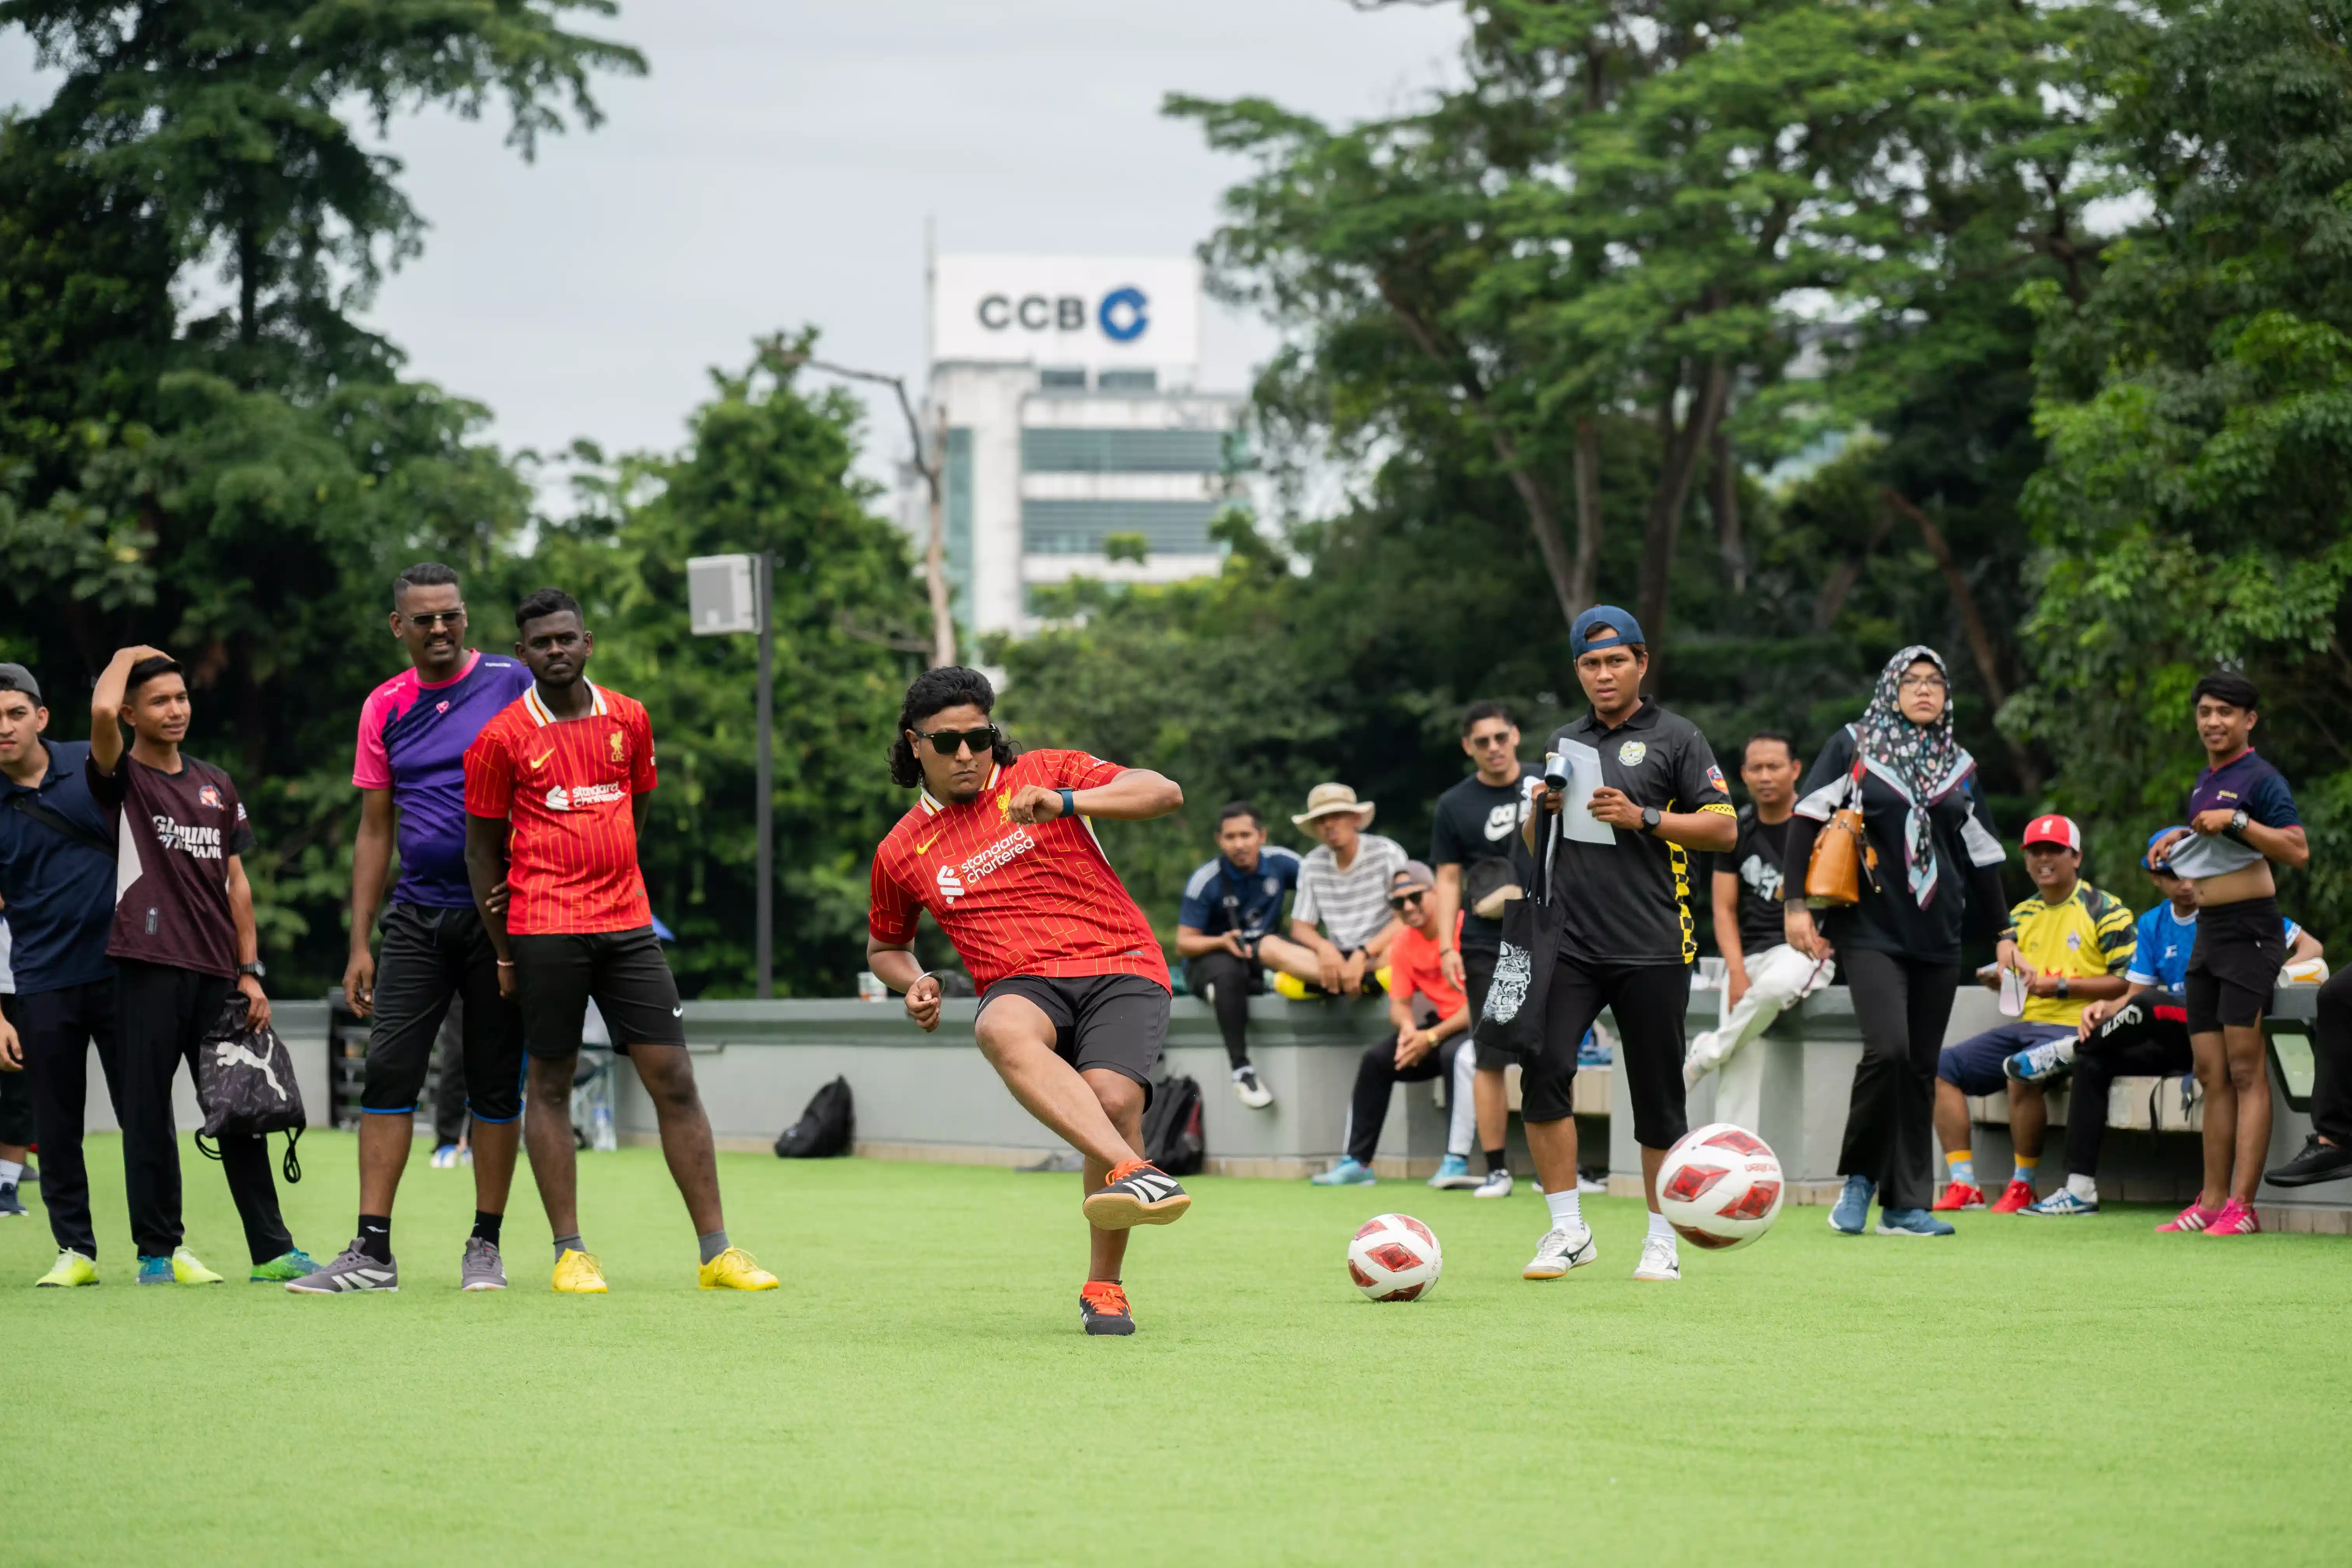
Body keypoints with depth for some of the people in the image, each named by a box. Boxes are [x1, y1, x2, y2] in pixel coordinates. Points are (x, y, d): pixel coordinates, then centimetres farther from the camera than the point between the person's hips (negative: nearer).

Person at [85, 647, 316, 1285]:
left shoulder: (217, 786, 17)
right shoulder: (122, 778, 1)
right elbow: (102, 712, -20)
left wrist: (250, 972, 10)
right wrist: (128, 657, -1)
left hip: (216, 970, 5)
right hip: (150, 965, -5)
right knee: (148, 1109, -1)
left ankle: (272, 1249, 8)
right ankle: (158, 1251, 5)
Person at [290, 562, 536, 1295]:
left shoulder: (511, 683, -1)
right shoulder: (386, 706, 9)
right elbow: (374, 831, 12)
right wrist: (359, 944, 8)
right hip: (417, 917, 2)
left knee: (497, 1083, 2)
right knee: (388, 1073, -5)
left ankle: (485, 1246, 12)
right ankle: (372, 1252, -5)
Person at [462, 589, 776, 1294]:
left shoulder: (629, 720, 9)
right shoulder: (501, 737, -1)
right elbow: (482, 847, 5)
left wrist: (600, 876, 11)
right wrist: (503, 952, 3)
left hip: (627, 924, 3)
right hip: (545, 932, -3)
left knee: (674, 1081, -1)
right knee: (550, 1084, 1)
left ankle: (717, 1252, 2)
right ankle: (570, 1253, 8)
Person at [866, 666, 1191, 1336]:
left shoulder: (1043, 774, 10)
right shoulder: (902, 852, 16)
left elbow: (1164, 794, 1)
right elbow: (885, 947, 33)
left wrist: (1066, 802, -15)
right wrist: (914, 983, 8)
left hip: (1120, 966, -1)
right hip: (1024, 985, 1)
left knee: (1113, 1099, -29)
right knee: (1002, 1030, -38)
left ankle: (1103, 1287, -6)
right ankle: (1134, 1172, -56)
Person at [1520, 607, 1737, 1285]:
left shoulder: (1675, 738, 2)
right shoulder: (1564, 743, 17)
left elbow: (1724, 828, -5)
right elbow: (1534, 847, 26)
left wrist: (1642, 818, -15)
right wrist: (1541, 812, 3)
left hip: (1652, 949, -3)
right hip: (1571, 943, 3)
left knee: (1658, 1100, 1)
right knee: (1544, 1071, -14)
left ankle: (1661, 1242, 14)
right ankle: (1568, 1230, -4)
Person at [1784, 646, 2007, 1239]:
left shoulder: (1959, 766, 15)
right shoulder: (1853, 746, 2)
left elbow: (1980, 855, 22)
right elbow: (1808, 819, -1)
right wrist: (1796, 903, -9)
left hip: (1938, 939, 5)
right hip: (1870, 930, -5)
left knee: (1921, 1068, 3)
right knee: (1888, 1049, -20)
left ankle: (1906, 1205, 8)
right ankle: (1860, 1176, -2)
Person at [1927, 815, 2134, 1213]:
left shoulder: (2106, 911, -1)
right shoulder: (2023, 914, 21)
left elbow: (2126, 982, -8)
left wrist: (2062, 986, -16)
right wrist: (1999, 977, -13)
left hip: (2075, 1029, -7)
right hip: (2026, 1026, 7)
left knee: (2022, 1069, -36)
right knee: (1943, 1065, -7)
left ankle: (2023, 1185, -21)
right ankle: (1962, 1184, -11)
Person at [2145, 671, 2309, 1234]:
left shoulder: (2260, 779, -10)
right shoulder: (2205, 781, 18)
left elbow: (2298, 851, -21)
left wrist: (2236, 822, -24)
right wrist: (2182, 839, 13)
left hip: (2249, 931, -9)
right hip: (2207, 931, 9)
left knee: (2246, 1071, -11)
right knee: (2212, 1075, 9)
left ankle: (2242, 1207, -14)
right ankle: (2212, 1202, 12)